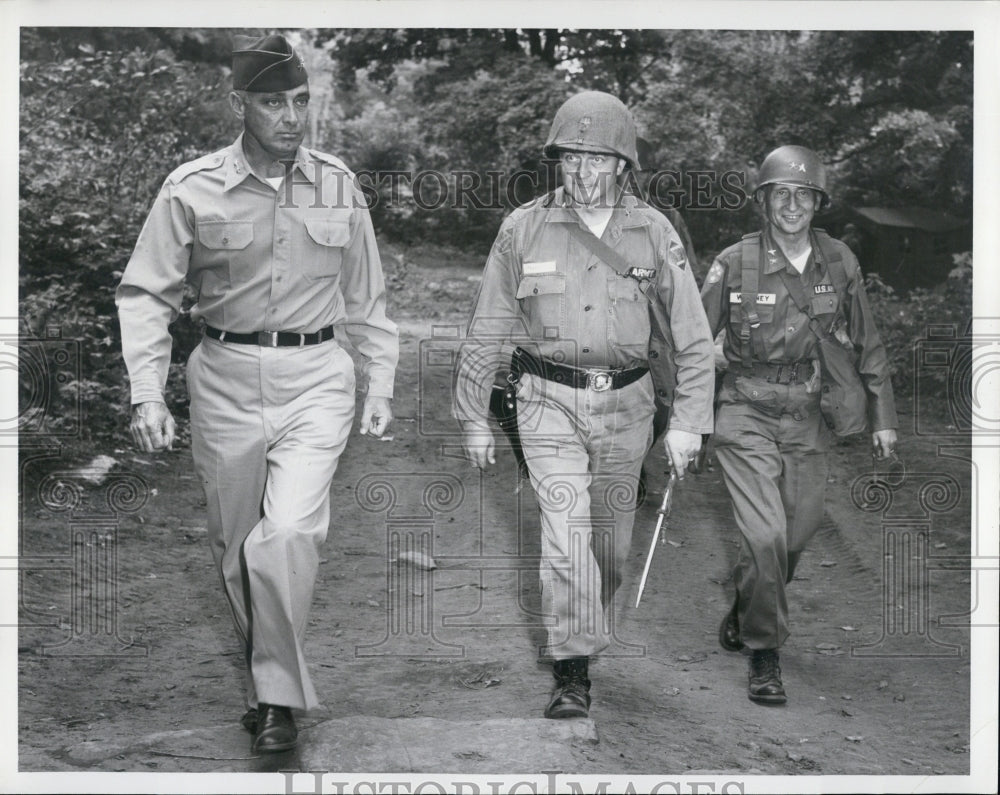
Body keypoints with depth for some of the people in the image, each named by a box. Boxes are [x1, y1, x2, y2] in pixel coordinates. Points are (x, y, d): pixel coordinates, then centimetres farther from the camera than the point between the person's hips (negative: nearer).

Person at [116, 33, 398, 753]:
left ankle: (279, 695, -2)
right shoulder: (192, 190, -4)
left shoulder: (338, 186, 4)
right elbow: (145, 295, -1)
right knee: (236, 549, 10)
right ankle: (262, 680, 33)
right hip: (226, 381, 1)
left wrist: (380, 384, 11)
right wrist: (147, 394, -10)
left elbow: (366, 297, 14)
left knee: (289, 533, -18)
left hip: (316, 379, 0)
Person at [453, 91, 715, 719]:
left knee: (611, 544, 12)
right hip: (550, 400, -1)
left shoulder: (653, 232, -1)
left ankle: (591, 628, 41)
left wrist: (688, 421, -2)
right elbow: (486, 333, 4)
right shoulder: (524, 229, -3)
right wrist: (473, 418, 6)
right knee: (566, 530, -14)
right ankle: (572, 675, -6)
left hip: (626, 405, 2)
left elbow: (692, 335, 3)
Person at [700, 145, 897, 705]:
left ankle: (746, 608, 39)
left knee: (797, 533, 10)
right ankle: (765, 653, 5)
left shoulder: (839, 263, 1)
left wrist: (883, 416, 11)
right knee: (765, 534, -12)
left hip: (810, 418, 4)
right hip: (748, 416, -3)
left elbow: (868, 343, 11)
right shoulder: (735, 264, -8)